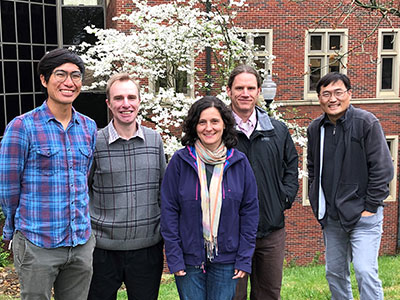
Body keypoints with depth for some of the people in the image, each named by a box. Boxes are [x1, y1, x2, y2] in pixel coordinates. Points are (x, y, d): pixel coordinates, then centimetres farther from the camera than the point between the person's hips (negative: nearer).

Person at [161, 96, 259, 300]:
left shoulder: (239, 162, -1)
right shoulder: (180, 161, -5)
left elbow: (250, 210, 2)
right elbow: (169, 212, -3)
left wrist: (244, 258, -1)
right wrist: (174, 258, -7)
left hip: (226, 260, 1)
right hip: (189, 259, -1)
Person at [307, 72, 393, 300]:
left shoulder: (366, 122, -9)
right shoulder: (315, 129, 7)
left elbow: (382, 168, -10)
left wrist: (371, 207, -11)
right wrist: (317, 202, 9)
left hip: (363, 215, -5)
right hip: (331, 217, 6)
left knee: (366, 272, -13)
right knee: (335, 273, 14)